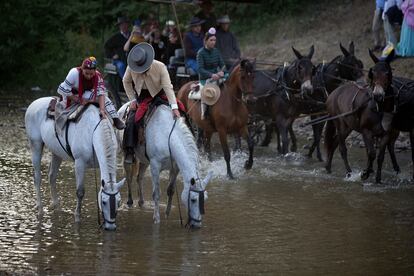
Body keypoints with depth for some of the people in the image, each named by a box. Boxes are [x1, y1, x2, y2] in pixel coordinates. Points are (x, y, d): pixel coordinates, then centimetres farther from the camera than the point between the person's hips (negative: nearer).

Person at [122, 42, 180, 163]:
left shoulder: (160, 67, -25)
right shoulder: (131, 67, -17)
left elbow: (168, 87, -28)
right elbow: (126, 82, 2)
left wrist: (174, 107, -36)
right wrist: (133, 100, -5)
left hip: (158, 95, -1)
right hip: (141, 96, 1)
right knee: (132, 120, -17)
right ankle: (129, 151, -12)